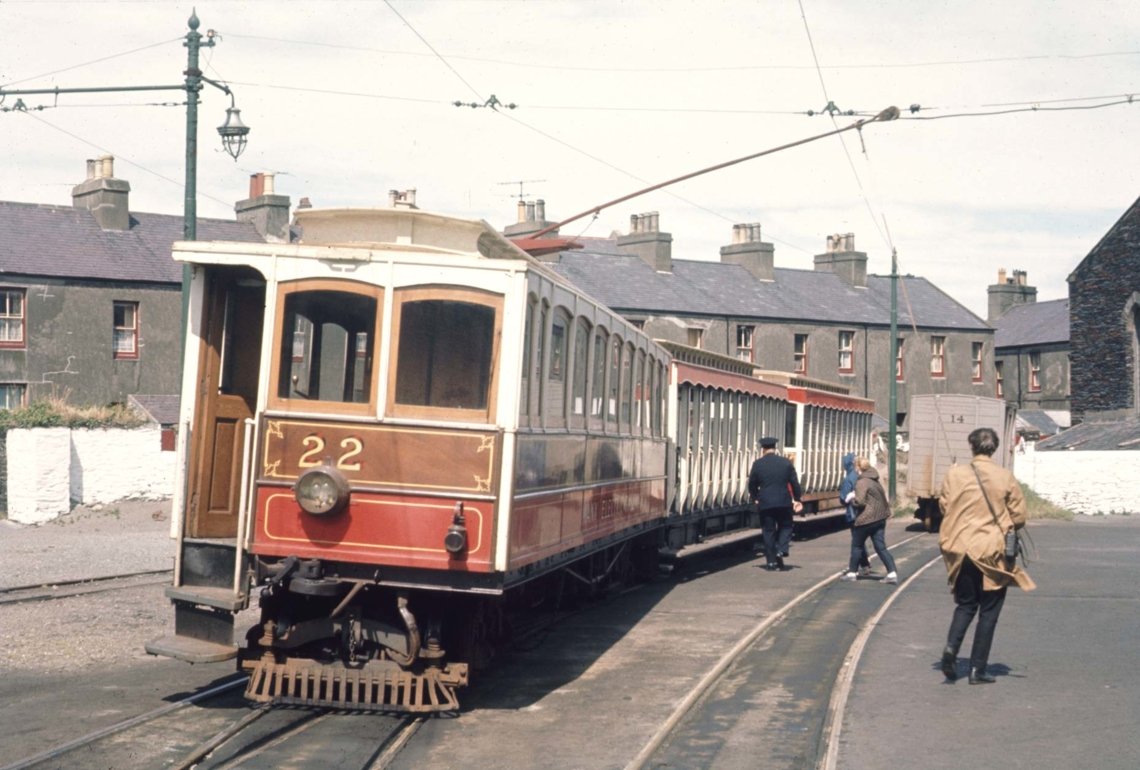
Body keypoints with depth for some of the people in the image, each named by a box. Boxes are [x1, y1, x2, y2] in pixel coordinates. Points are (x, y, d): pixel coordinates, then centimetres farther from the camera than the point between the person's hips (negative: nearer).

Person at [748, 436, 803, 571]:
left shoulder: (758, 464, -2)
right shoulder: (786, 462, 0)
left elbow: (752, 484, 4)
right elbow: (794, 483, 1)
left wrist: (755, 498, 20)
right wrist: (797, 499, 12)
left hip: (765, 503, 0)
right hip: (784, 502, 0)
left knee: (768, 531, 7)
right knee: (785, 527, 16)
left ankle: (771, 561, 7)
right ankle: (781, 550, -6)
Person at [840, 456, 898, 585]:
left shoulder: (862, 482, -14)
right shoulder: (875, 481, 14)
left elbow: (860, 501, -20)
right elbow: (883, 496, 21)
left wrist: (852, 498, -3)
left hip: (867, 518, -8)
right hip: (880, 517, 8)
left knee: (857, 545, 10)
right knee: (881, 547, 5)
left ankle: (852, 572, 17)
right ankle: (892, 573, -6)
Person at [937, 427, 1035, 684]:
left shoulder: (954, 474, -5)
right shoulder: (1006, 478, -7)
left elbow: (943, 507, 3)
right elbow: (1019, 517, -2)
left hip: (961, 550, 2)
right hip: (992, 552, -2)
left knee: (965, 605, 18)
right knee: (988, 611, 9)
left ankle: (951, 647, -6)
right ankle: (978, 669, 8)